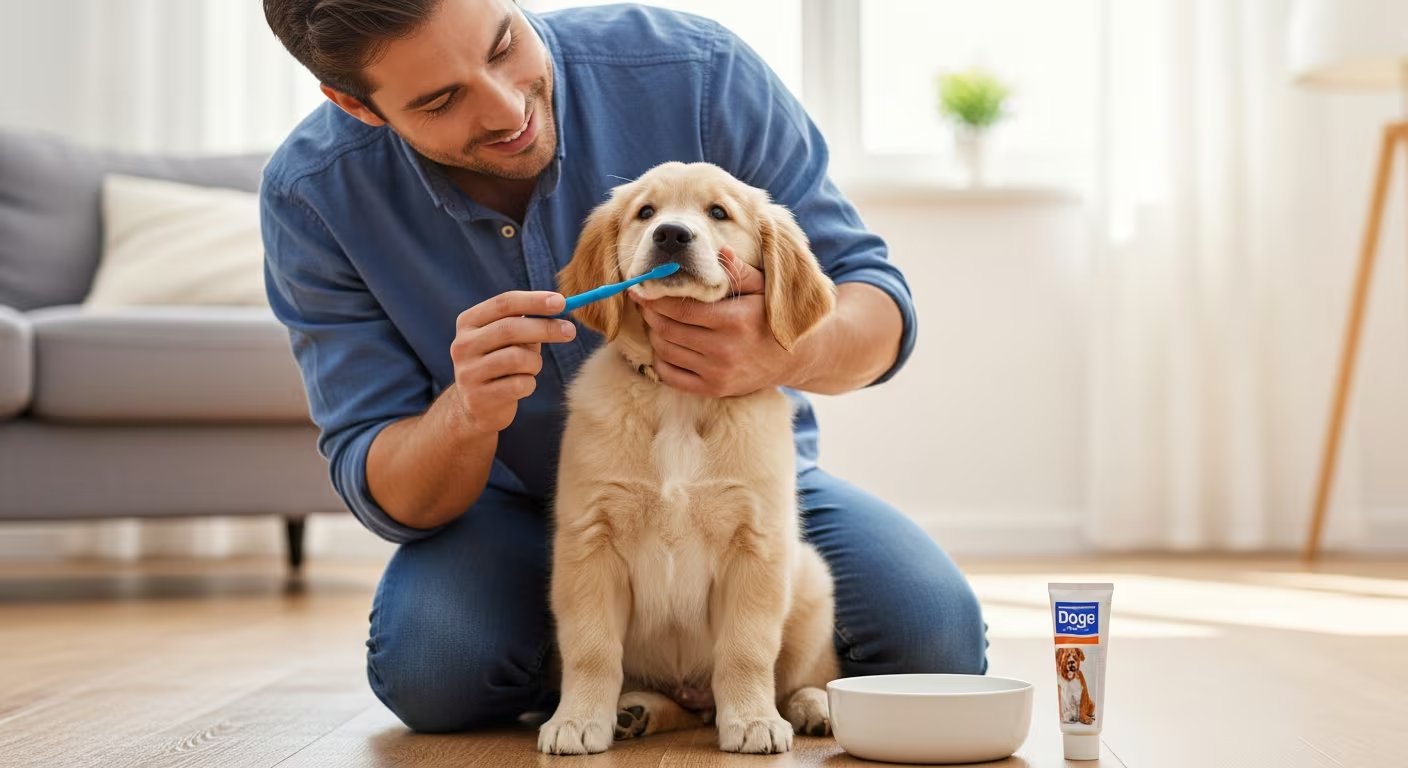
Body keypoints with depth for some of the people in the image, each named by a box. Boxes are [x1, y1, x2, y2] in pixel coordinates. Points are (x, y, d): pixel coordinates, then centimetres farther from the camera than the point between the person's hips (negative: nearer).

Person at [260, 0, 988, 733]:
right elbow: (391, 500, -18)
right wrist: (465, 413, -42)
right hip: (518, 506, 0)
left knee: (932, 636, -22)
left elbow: (876, 292, -17)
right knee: (429, 669, -29)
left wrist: (788, 355, -41)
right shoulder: (310, 197, -21)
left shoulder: (695, 68, -23)